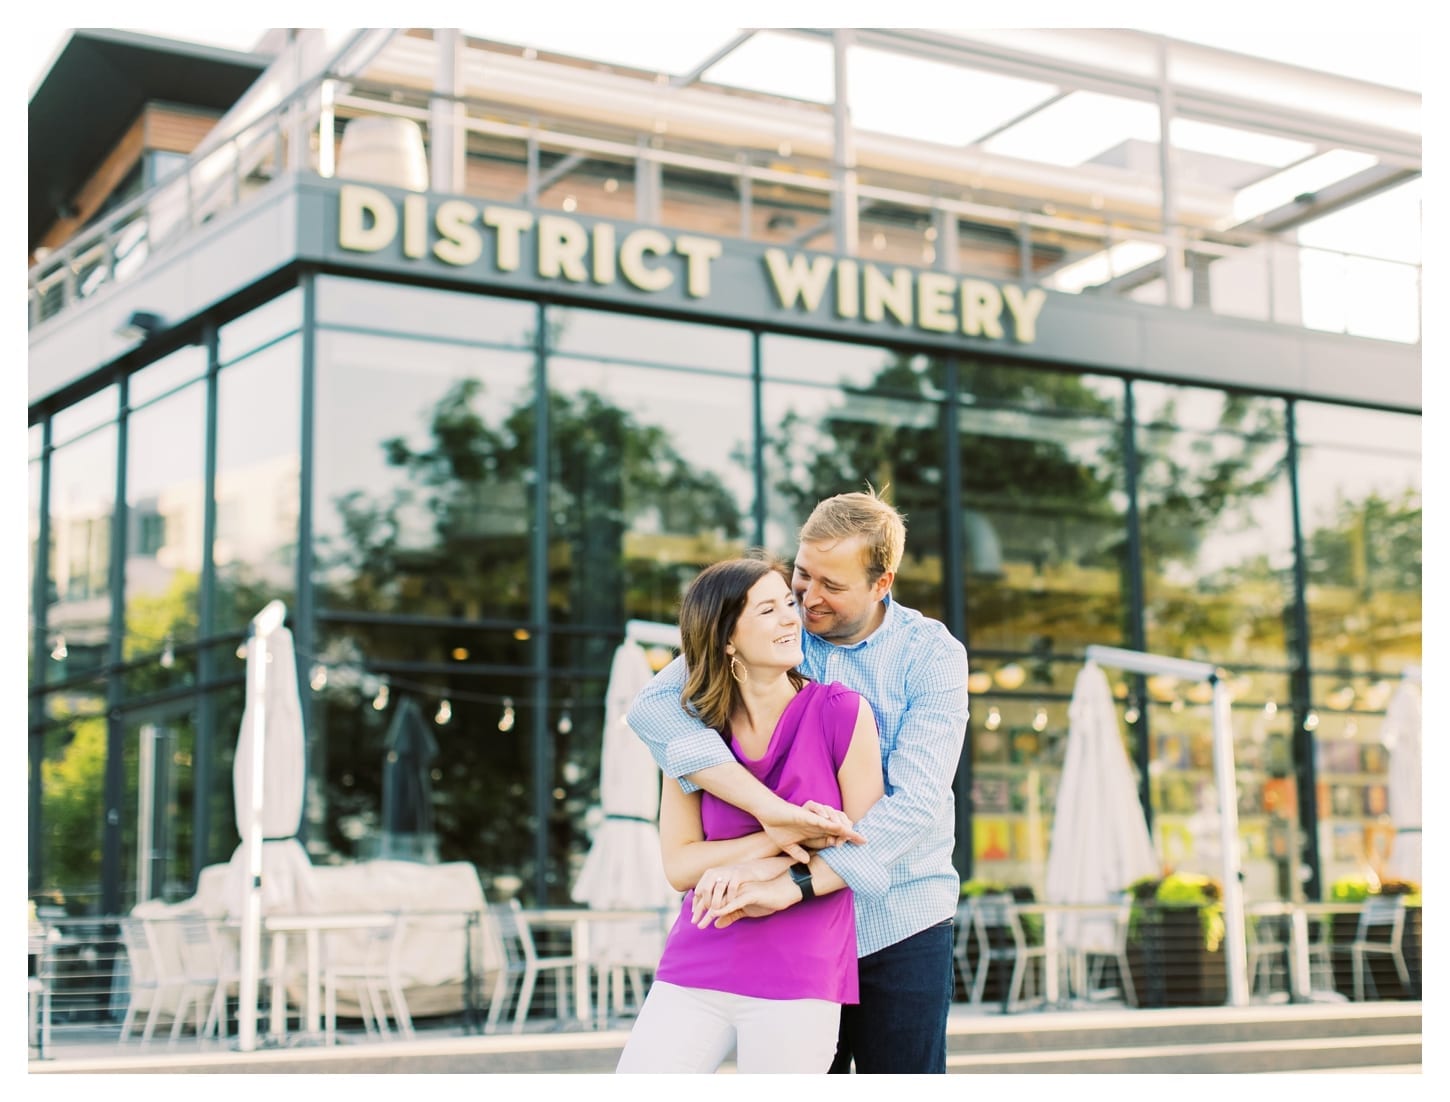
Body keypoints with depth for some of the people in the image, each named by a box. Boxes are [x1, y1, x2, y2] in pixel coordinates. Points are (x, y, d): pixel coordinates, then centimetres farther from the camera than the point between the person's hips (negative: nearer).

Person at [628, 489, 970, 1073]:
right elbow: (653, 706, -20)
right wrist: (769, 809, -31)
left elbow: (915, 803, -19)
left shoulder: (932, 654, -8)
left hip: (898, 924, -1)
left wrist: (791, 887, -28)